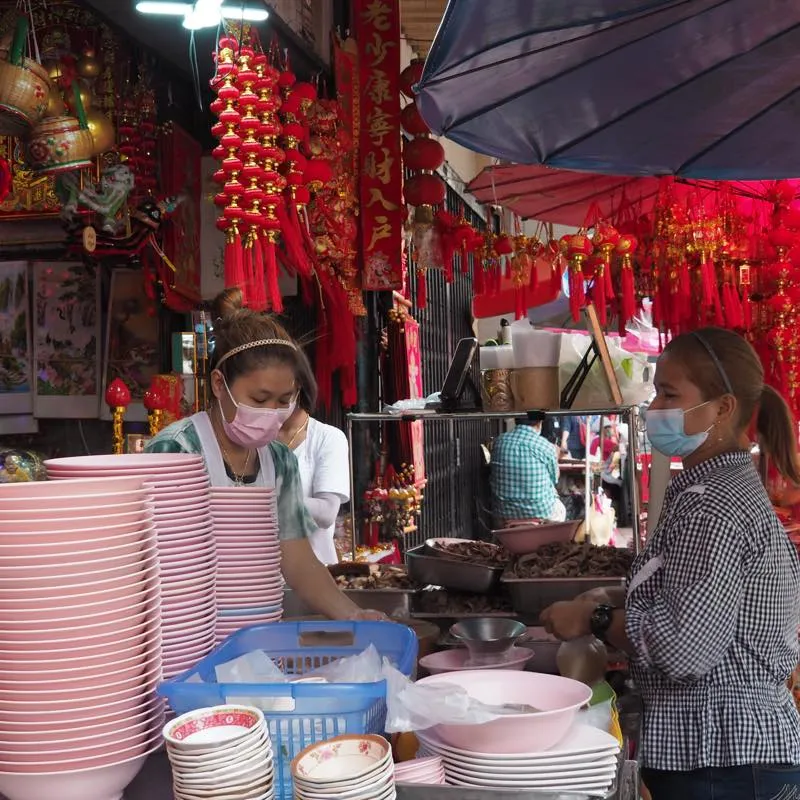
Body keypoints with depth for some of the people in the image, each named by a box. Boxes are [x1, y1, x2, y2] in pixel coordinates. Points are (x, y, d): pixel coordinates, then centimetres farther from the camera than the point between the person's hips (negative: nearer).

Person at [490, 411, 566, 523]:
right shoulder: (546, 447, -15)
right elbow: (554, 479, 0)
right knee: (560, 509, 31)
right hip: (540, 513, -4)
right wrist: (555, 458, 20)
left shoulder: (499, 441, -5)